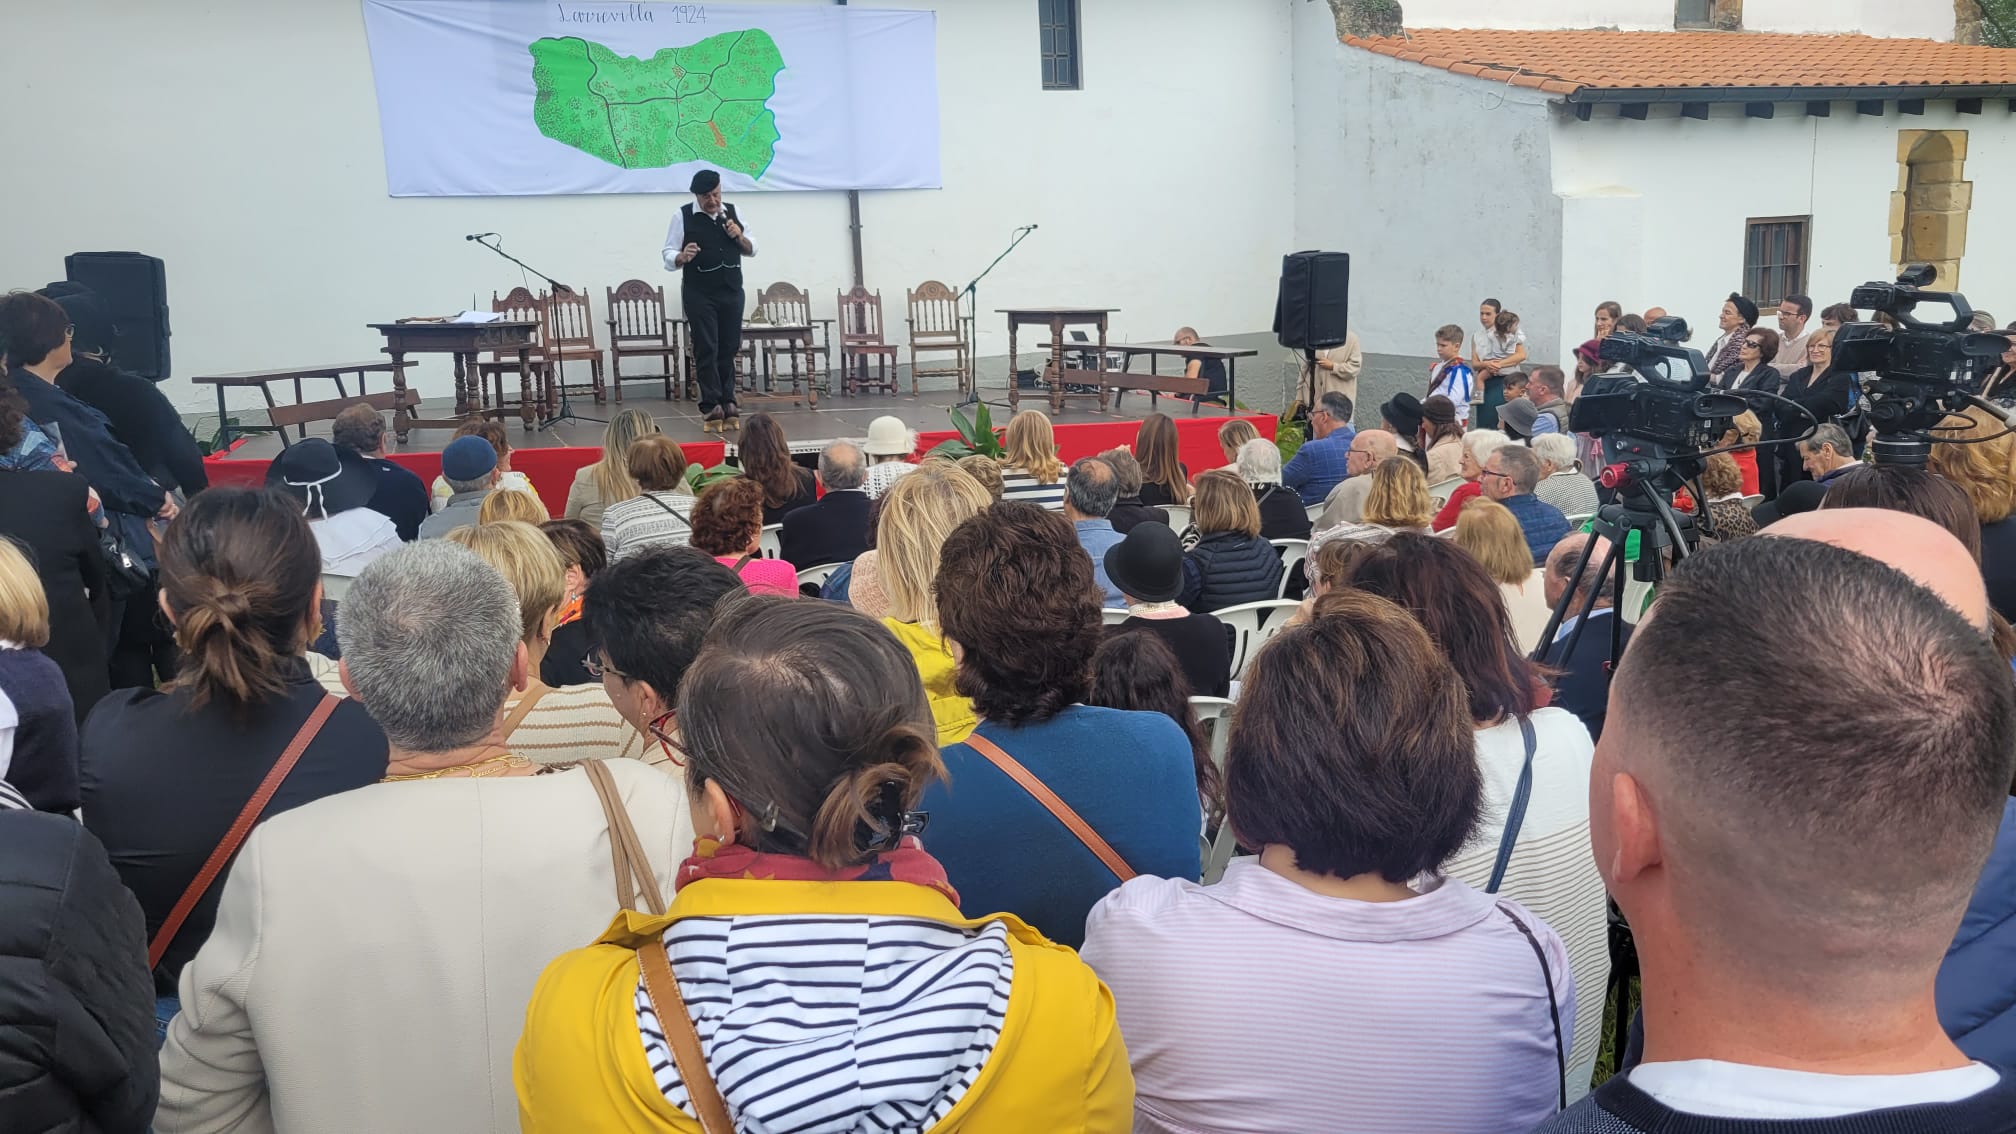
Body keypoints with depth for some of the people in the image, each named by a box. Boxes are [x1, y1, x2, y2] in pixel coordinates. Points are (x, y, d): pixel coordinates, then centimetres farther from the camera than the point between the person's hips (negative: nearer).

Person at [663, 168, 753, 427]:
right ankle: (711, 404, -3)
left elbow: (752, 250, 15)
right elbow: (668, 256, -4)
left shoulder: (733, 212, 9)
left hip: (732, 291, 4)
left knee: (729, 348, 5)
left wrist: (739, 237, -5)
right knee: (706, 348, -5)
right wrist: (682, 257, -26)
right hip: (699, 293, -4)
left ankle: (727, 400, 12)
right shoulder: (683, 216, -3)